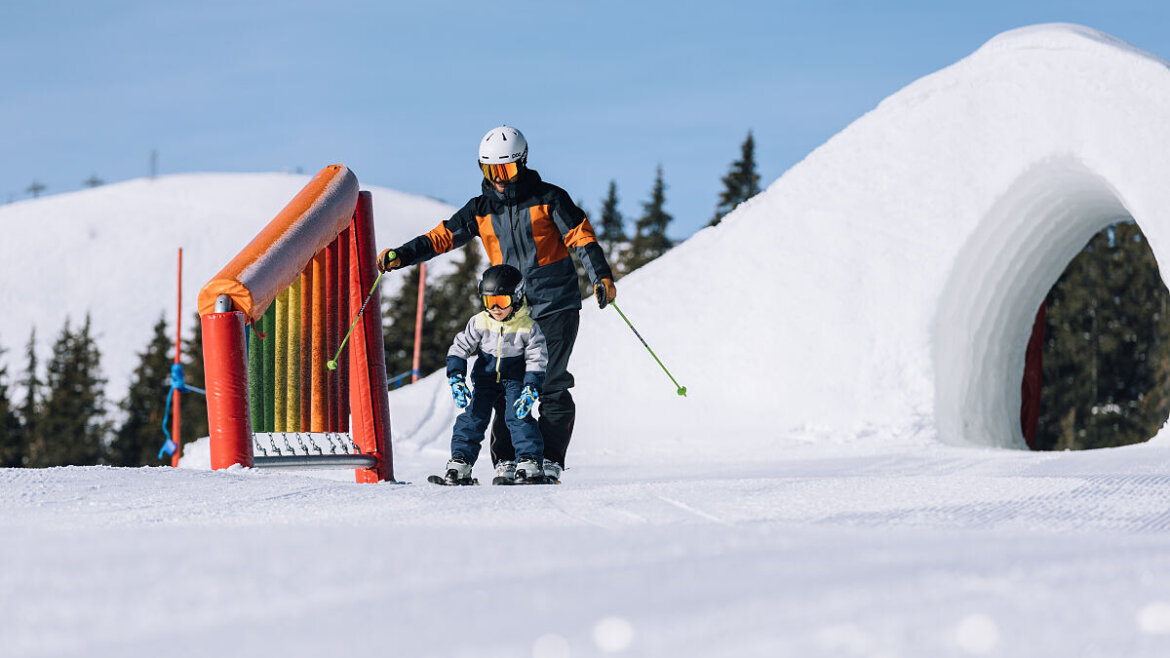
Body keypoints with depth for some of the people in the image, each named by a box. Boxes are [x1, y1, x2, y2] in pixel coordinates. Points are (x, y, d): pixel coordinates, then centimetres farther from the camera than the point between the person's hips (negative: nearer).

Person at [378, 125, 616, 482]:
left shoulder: (548, 198, -2)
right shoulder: (481, 209, 8)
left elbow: (581, 237, -3)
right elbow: (442, 238, 6)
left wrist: (601, 277, -15)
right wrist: (400, 256, -6)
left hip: (555, 305, -3)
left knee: (551, 384, -8)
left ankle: (550, 461, -3)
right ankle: (506, 462, 0)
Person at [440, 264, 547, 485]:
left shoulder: (528, 328, -17)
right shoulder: (480, 323, -11)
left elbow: (536, 362, -14)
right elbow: (458, 350, -3)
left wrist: (530, 391, -25)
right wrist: (456, 380, -14)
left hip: (515, 380, -2)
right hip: (486, 378, 2)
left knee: (518, 416, -20)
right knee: (473, 415, -11)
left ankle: (531, 462, -16)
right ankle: (460, 462, -7)